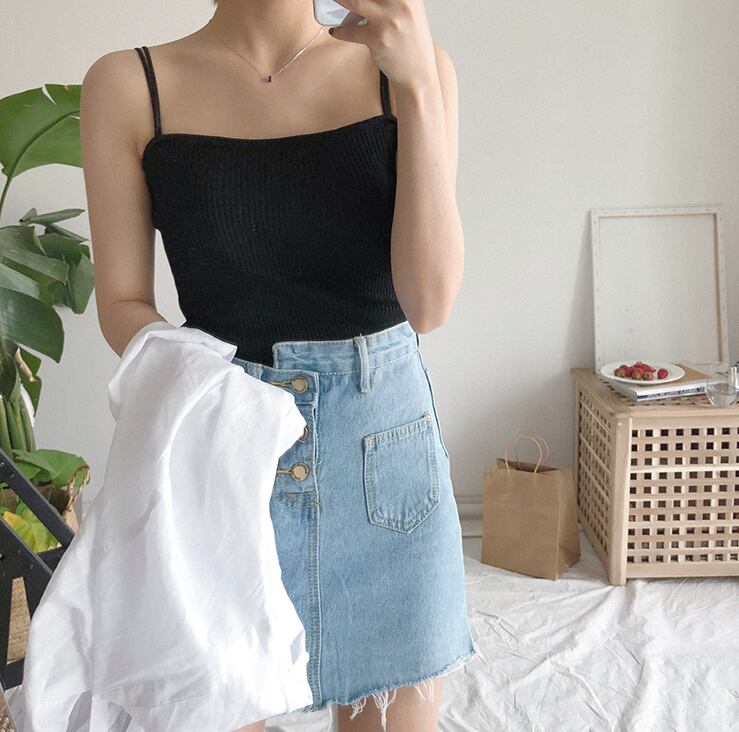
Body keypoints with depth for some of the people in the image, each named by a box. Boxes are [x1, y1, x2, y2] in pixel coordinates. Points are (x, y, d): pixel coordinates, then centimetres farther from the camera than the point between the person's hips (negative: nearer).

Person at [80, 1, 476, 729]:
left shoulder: (409, 69, 0)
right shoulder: (127, 85, -2)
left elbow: (429, 302, -9)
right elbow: (122, 302, 0)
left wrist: (418, 86, -16)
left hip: (385, 439, 1)